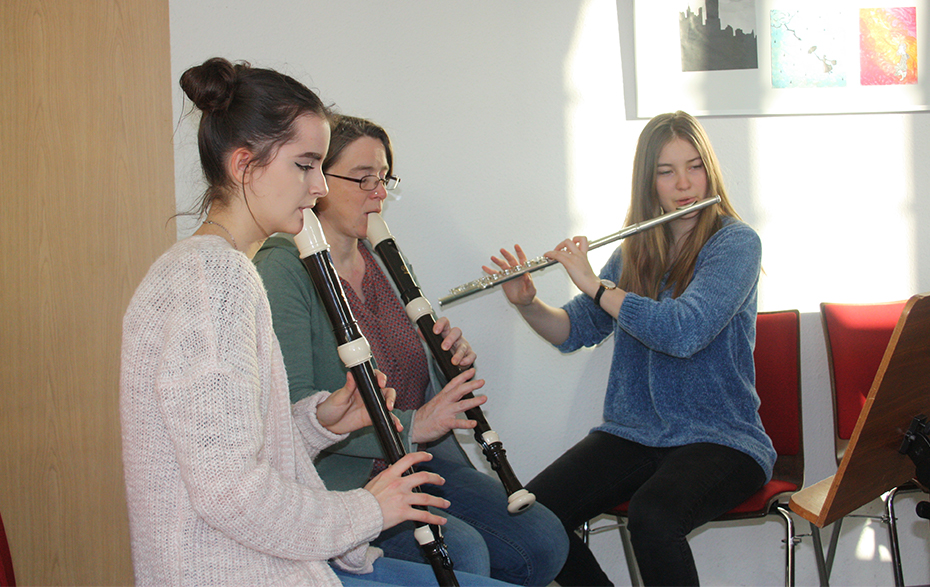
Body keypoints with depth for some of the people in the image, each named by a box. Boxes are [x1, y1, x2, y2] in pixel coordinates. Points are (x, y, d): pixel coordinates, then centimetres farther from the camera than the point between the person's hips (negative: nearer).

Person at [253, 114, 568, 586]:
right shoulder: (281, 272, -14)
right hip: (339, 479, -8)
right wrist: (410, 425, -30)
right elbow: (292, 405, -25)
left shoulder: (383, 261, 13)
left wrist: (453, 360, -2)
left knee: (544, 539, -8)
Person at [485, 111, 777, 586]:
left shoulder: (735, 243, -7)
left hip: (719, 438, -5)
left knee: (652, 517, -36)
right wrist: (527, 303, -5)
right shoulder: (634, 251, 11)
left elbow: (683, 332, -23)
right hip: (632, 434, 5)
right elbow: (575, 331, 14)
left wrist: (595, 284, -17)